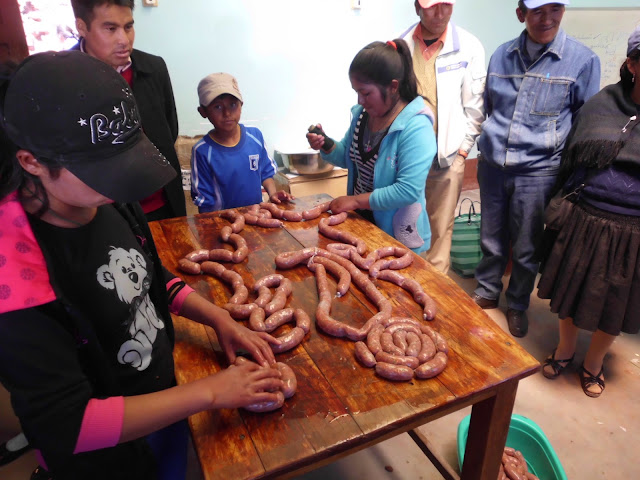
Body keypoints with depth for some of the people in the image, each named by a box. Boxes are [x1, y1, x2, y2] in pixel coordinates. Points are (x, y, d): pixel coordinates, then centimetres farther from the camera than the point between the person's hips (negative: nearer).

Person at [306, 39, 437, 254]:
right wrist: (326, 145, -9)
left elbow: (408, 190, -28)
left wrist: (356, 200, -22)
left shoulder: (415, 127, -23)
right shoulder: (362, 114, -2)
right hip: (360, 221, 7)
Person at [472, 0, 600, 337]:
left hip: (538, 171, -2)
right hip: (492, 165, 3)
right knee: (491, 240, 15)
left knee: (525, 249, 11)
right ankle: (487, 293, 36)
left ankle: (518, 305, 32)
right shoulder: (502, 55, 4)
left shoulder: (582, 60, -5)